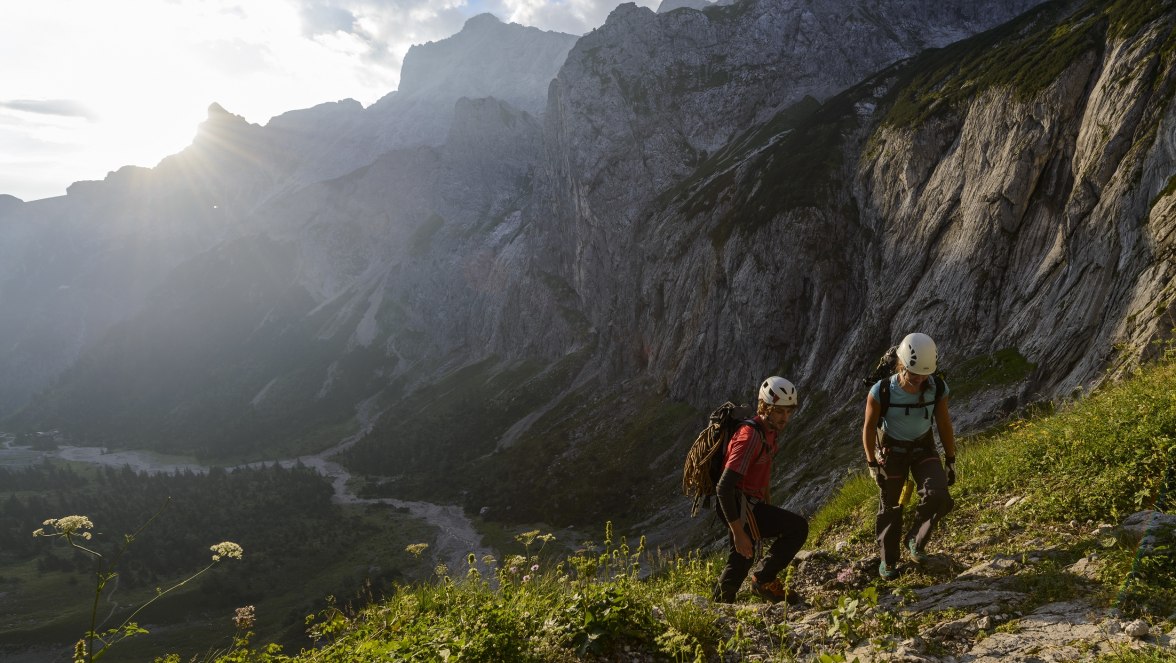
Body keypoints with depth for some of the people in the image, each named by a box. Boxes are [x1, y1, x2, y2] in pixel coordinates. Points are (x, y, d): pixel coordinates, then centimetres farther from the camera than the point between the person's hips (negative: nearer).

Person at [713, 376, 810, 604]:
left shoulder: (769, 431, 6)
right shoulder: (751, 437, -25)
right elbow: (724, 487, -29)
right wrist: (738, 531, -29)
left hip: (748, 505, 10)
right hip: (741, 507, -10)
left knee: (740, 562, 20)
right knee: (798, 527, -12)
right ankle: (764, 580, -2)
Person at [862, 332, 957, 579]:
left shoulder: (938, 388, -21)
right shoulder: (881, 391, -27)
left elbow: (944, 425, -6)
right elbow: (869, 427, -12)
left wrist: (951, 461, 1)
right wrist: (872, 464, -8)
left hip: (924, 448, 2)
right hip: (891, 450, -1)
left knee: (938, 497, -20)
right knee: (889, 507, 6)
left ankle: (914, 540, 8)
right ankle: (888, 559, 28)